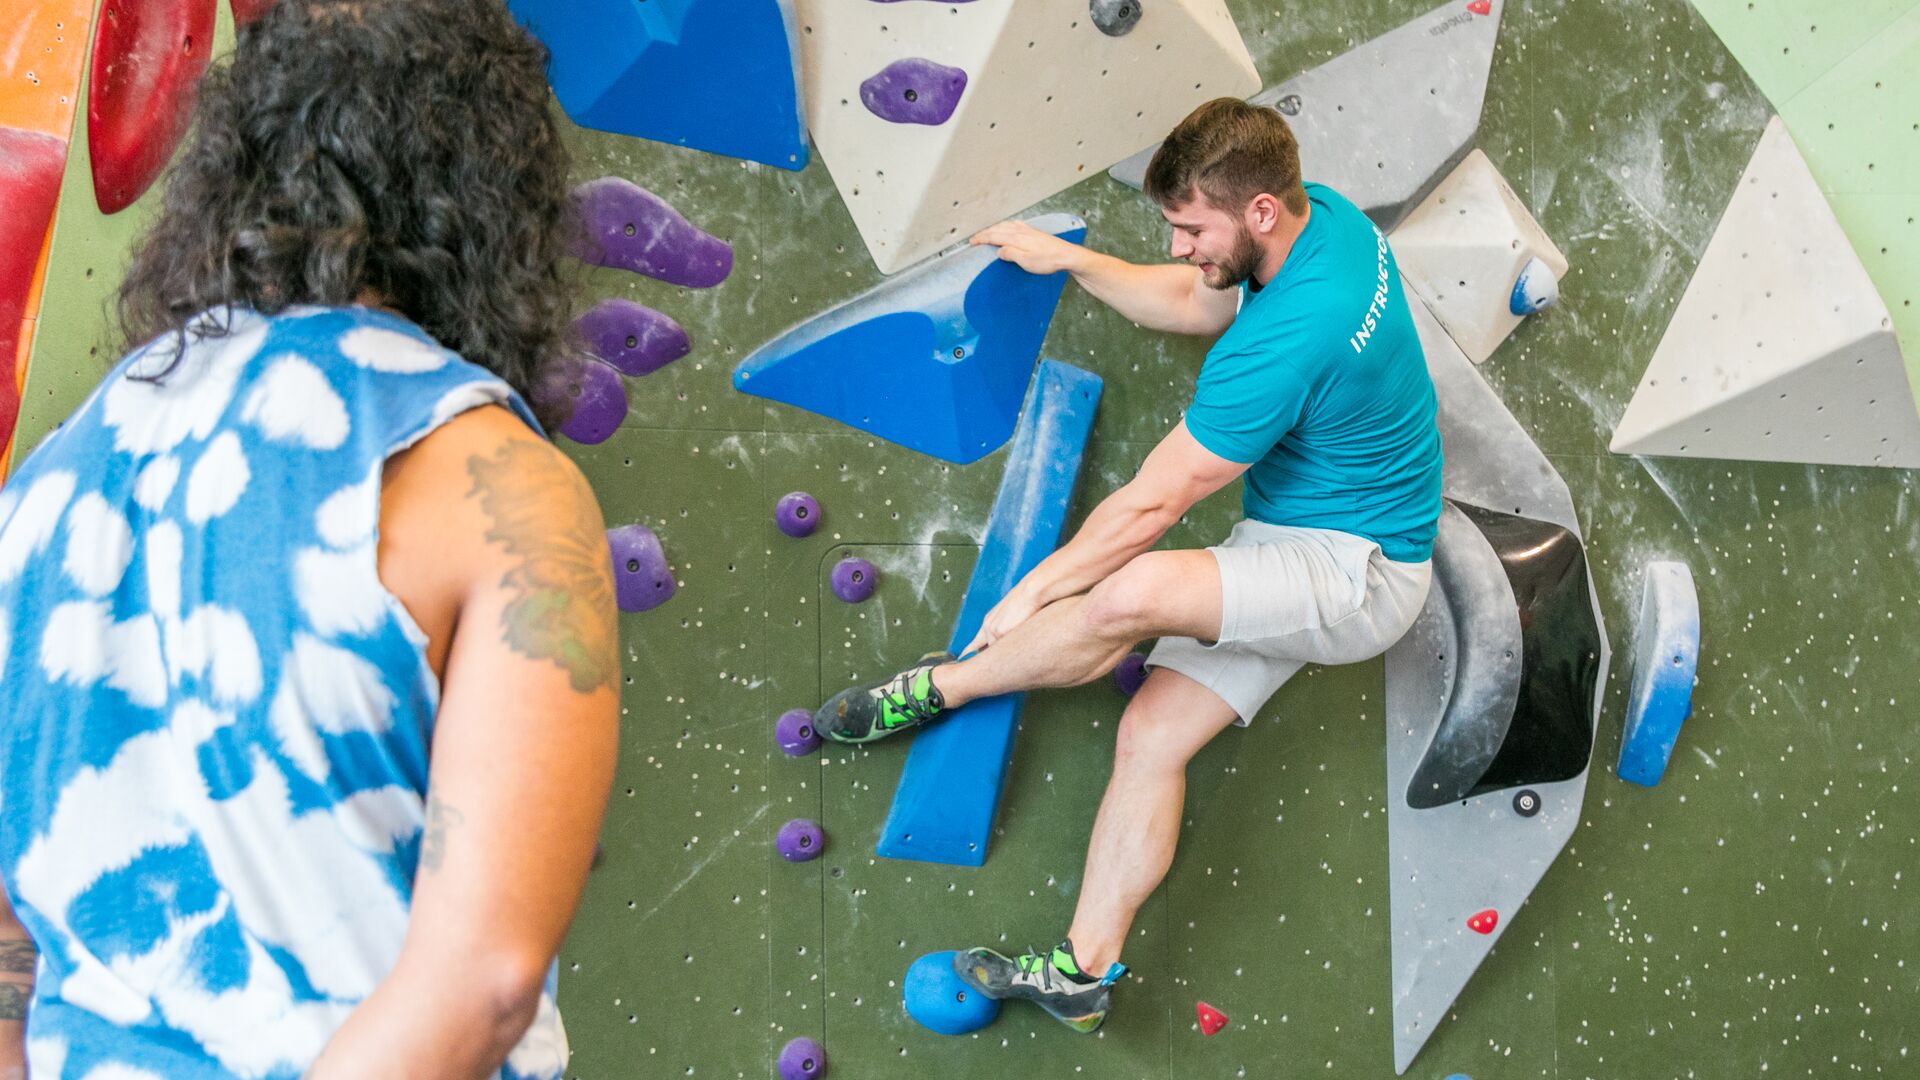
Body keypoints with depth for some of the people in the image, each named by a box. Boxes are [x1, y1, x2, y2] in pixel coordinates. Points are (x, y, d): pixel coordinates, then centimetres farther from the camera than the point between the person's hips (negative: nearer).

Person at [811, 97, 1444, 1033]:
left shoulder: (1288, 340, -31)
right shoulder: (1325, 216, -2)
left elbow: (1152, 505, -22)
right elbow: (1193, 303, 20)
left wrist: (1034, 594, -11)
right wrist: (1070, 260, 15)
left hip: (1359, 575, -10)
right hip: (1290, 552, 10)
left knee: (1132, 591, -32)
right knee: (1151, 735, 3)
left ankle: (939, 687, -8)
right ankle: (1082, 972, 10)